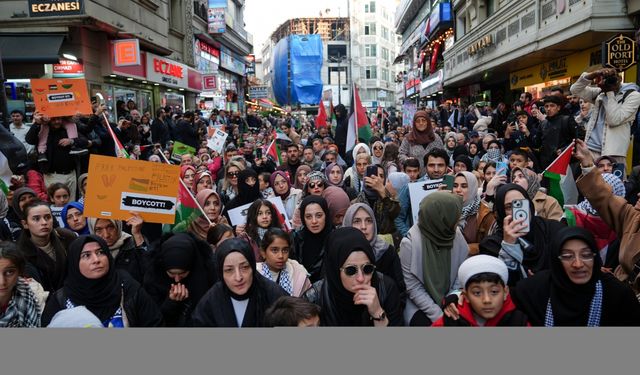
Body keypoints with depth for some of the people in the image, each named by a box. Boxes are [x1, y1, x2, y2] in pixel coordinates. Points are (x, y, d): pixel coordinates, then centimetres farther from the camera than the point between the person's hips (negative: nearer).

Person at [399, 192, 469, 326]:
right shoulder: (410, 243, -21)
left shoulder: (456, 235, -7)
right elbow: (413, 288, -16)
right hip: (419, 304, -4)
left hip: (448, 301, 4)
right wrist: (439, 316, -18)